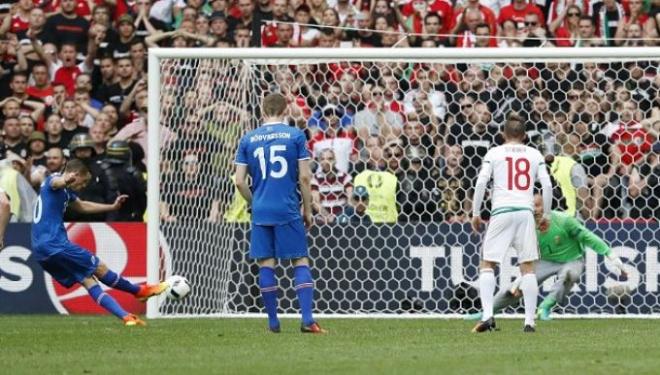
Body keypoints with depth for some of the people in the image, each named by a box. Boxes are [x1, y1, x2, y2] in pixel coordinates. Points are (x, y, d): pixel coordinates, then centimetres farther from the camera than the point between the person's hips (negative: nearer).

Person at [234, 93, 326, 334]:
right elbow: (305, 176, -3)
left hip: (261, 212, 2)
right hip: (288, 210, -2)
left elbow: (240, 181, 3)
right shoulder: (295, 136, 0)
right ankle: (307, 320, -7)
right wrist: (307, 209, 7)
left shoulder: (248, 140, 5)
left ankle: (273, 322, 8)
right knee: (300, 261, 3)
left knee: (266, 264, 7)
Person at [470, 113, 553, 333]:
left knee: (487, 264, 4)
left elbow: (481, 182, -3)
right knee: (527, 267, 5)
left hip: (501, 210, -2)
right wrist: (546, 215, 15)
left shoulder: (494, 153, 6)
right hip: (525, 210, 2)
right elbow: (547, 185, 5)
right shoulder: (534, 154, 11)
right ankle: (529, 321, 0)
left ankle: (487, 315, -12)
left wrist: (476, 213, 3)